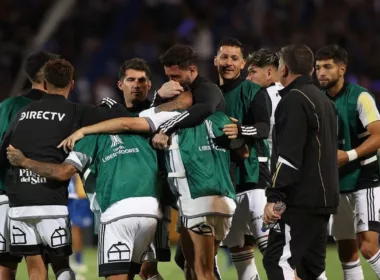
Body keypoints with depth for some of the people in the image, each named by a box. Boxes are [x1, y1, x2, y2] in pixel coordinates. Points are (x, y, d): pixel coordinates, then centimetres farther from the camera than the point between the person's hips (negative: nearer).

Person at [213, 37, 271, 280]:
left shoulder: (255, 92, -4)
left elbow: (264, 128, -18)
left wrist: (241, 131, -39)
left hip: (253, 174, -6)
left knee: (268, 242, -13)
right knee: (236, 246, 10)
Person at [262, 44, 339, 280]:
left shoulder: (294, 100, -11)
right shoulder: (323, 100, 19)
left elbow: (289, 156, -19)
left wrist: (274, 197, -20)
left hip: (301, 199, -10)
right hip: (324, 198, 10)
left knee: (278, 261, -13)